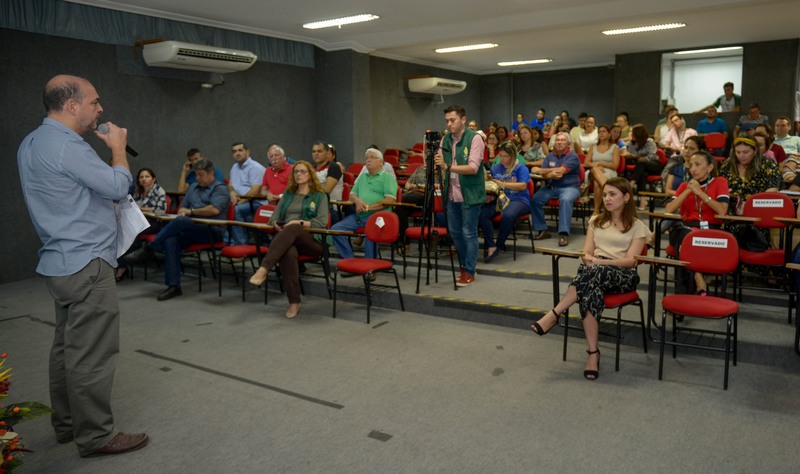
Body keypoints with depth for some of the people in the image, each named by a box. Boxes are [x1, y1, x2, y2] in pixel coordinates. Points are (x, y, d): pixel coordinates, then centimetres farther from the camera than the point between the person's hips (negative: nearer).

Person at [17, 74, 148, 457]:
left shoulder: (32, 143, 14)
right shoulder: (65, 145, -19)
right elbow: (118, 187, -14)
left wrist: (105, 211, 16)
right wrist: (118, 148, 1)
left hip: (62, 261, 10)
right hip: (86, 262, -10)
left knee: (68, 346, 16)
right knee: (92, 354, -3)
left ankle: (66, 423, 27)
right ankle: (96, 435, 5)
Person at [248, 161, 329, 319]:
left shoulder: (320, 195, 12)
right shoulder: (288, 193, 25)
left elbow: (322, 222, -2)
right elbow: (275, 215, 19)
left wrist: (300, 222, -13)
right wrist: (276, 224, -6)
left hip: (311, 241, -2)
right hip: (286, 236, 2)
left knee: (292, 230, -39)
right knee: (288, 252, -37)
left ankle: (264, 269, -50)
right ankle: (294, 302, -36)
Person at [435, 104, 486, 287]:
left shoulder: (474, 139, -11)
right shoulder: (445, 139, 8)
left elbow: (473, 168, -20)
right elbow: (441, 165, 10)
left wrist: (448, 166, -29)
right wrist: (435, 164, -13)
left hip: (469, 194, -6)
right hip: (452, 194, 6)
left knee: (469, 233, 0)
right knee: (454, 232, 13)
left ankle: (469, 272, 11)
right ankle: (464, 265, 30)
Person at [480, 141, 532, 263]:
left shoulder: (521, 168, 3)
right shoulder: (495, 168, 18)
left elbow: (523, 186, -10)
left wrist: (502, 184, -15)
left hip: (519, 199, -4)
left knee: (508, 215, -39)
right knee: (481, 213, -27)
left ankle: (499, 246, -17)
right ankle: (490, 246, -23)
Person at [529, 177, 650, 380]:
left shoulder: (637, 226, 9)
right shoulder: (596, 221, 21)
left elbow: (630, 260, -5)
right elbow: (586, 253, 11)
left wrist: (600, 262, -19)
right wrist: (590, 260, -15)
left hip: (623, 275, -2)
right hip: (595, 270, 3)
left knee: (594, 272, -39)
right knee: (590, 290, -37)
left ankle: (554, 315, -37)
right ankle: (593, 353, -38)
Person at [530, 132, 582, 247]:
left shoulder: (572, 156, -5)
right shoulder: (550, 156, 11)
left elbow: (561, 171, -20)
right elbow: (544, 175, 2)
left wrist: (540, 170, -17)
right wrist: (551, 175, -23)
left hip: (570, 187, -5)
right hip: (551, 187, 5)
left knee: (565, 200, -37)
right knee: (535, 199, -20)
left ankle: (564, 233, -38)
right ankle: (542, 230, -9)